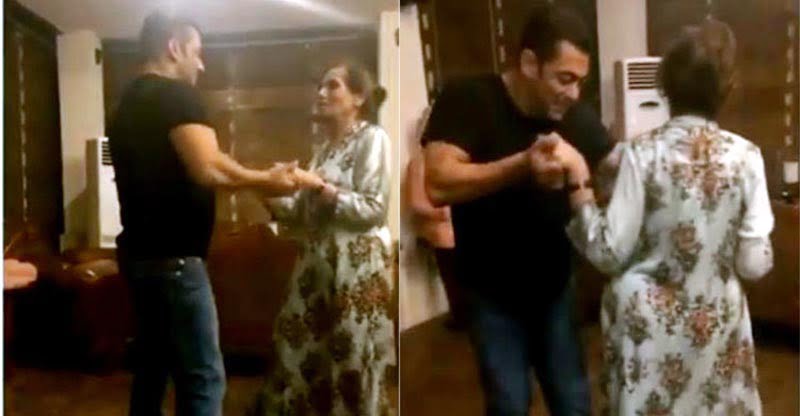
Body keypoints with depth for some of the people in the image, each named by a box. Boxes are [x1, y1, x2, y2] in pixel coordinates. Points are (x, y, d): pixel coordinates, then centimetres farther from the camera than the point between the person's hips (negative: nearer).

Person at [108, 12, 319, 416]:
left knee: (152, 366, 15)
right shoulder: (177, 95, -12)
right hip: (173, 257, -9)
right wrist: (267, 180, -12)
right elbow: (208, 169, -25)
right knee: (202, 377, -5)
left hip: (141, 251, 10)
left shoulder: (129, 103, 15)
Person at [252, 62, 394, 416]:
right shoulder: (324, 147, 17)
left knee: (351, 359, -2)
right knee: (301, 351, 10)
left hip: (357, 265, -8)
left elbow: (375, 208, -15)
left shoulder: (372, 138, -6)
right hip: (318, 262, 8)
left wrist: (325, 190, -18)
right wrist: (275, 200, -2)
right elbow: (308, 213, 13)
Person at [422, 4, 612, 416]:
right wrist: (523, 165, -39)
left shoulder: (580, 118, -8)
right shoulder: (467, 100, -17)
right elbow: (438, 184, -29)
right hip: (492, 294, -3)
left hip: (555, 288, 3)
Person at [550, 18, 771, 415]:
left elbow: (609, 253, -12)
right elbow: (754, 264, -6)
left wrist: (578, 180, -8)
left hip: (650, 324, -1)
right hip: (716, 325, 1)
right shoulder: (745, 156, -9)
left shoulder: (642, 152, -14)